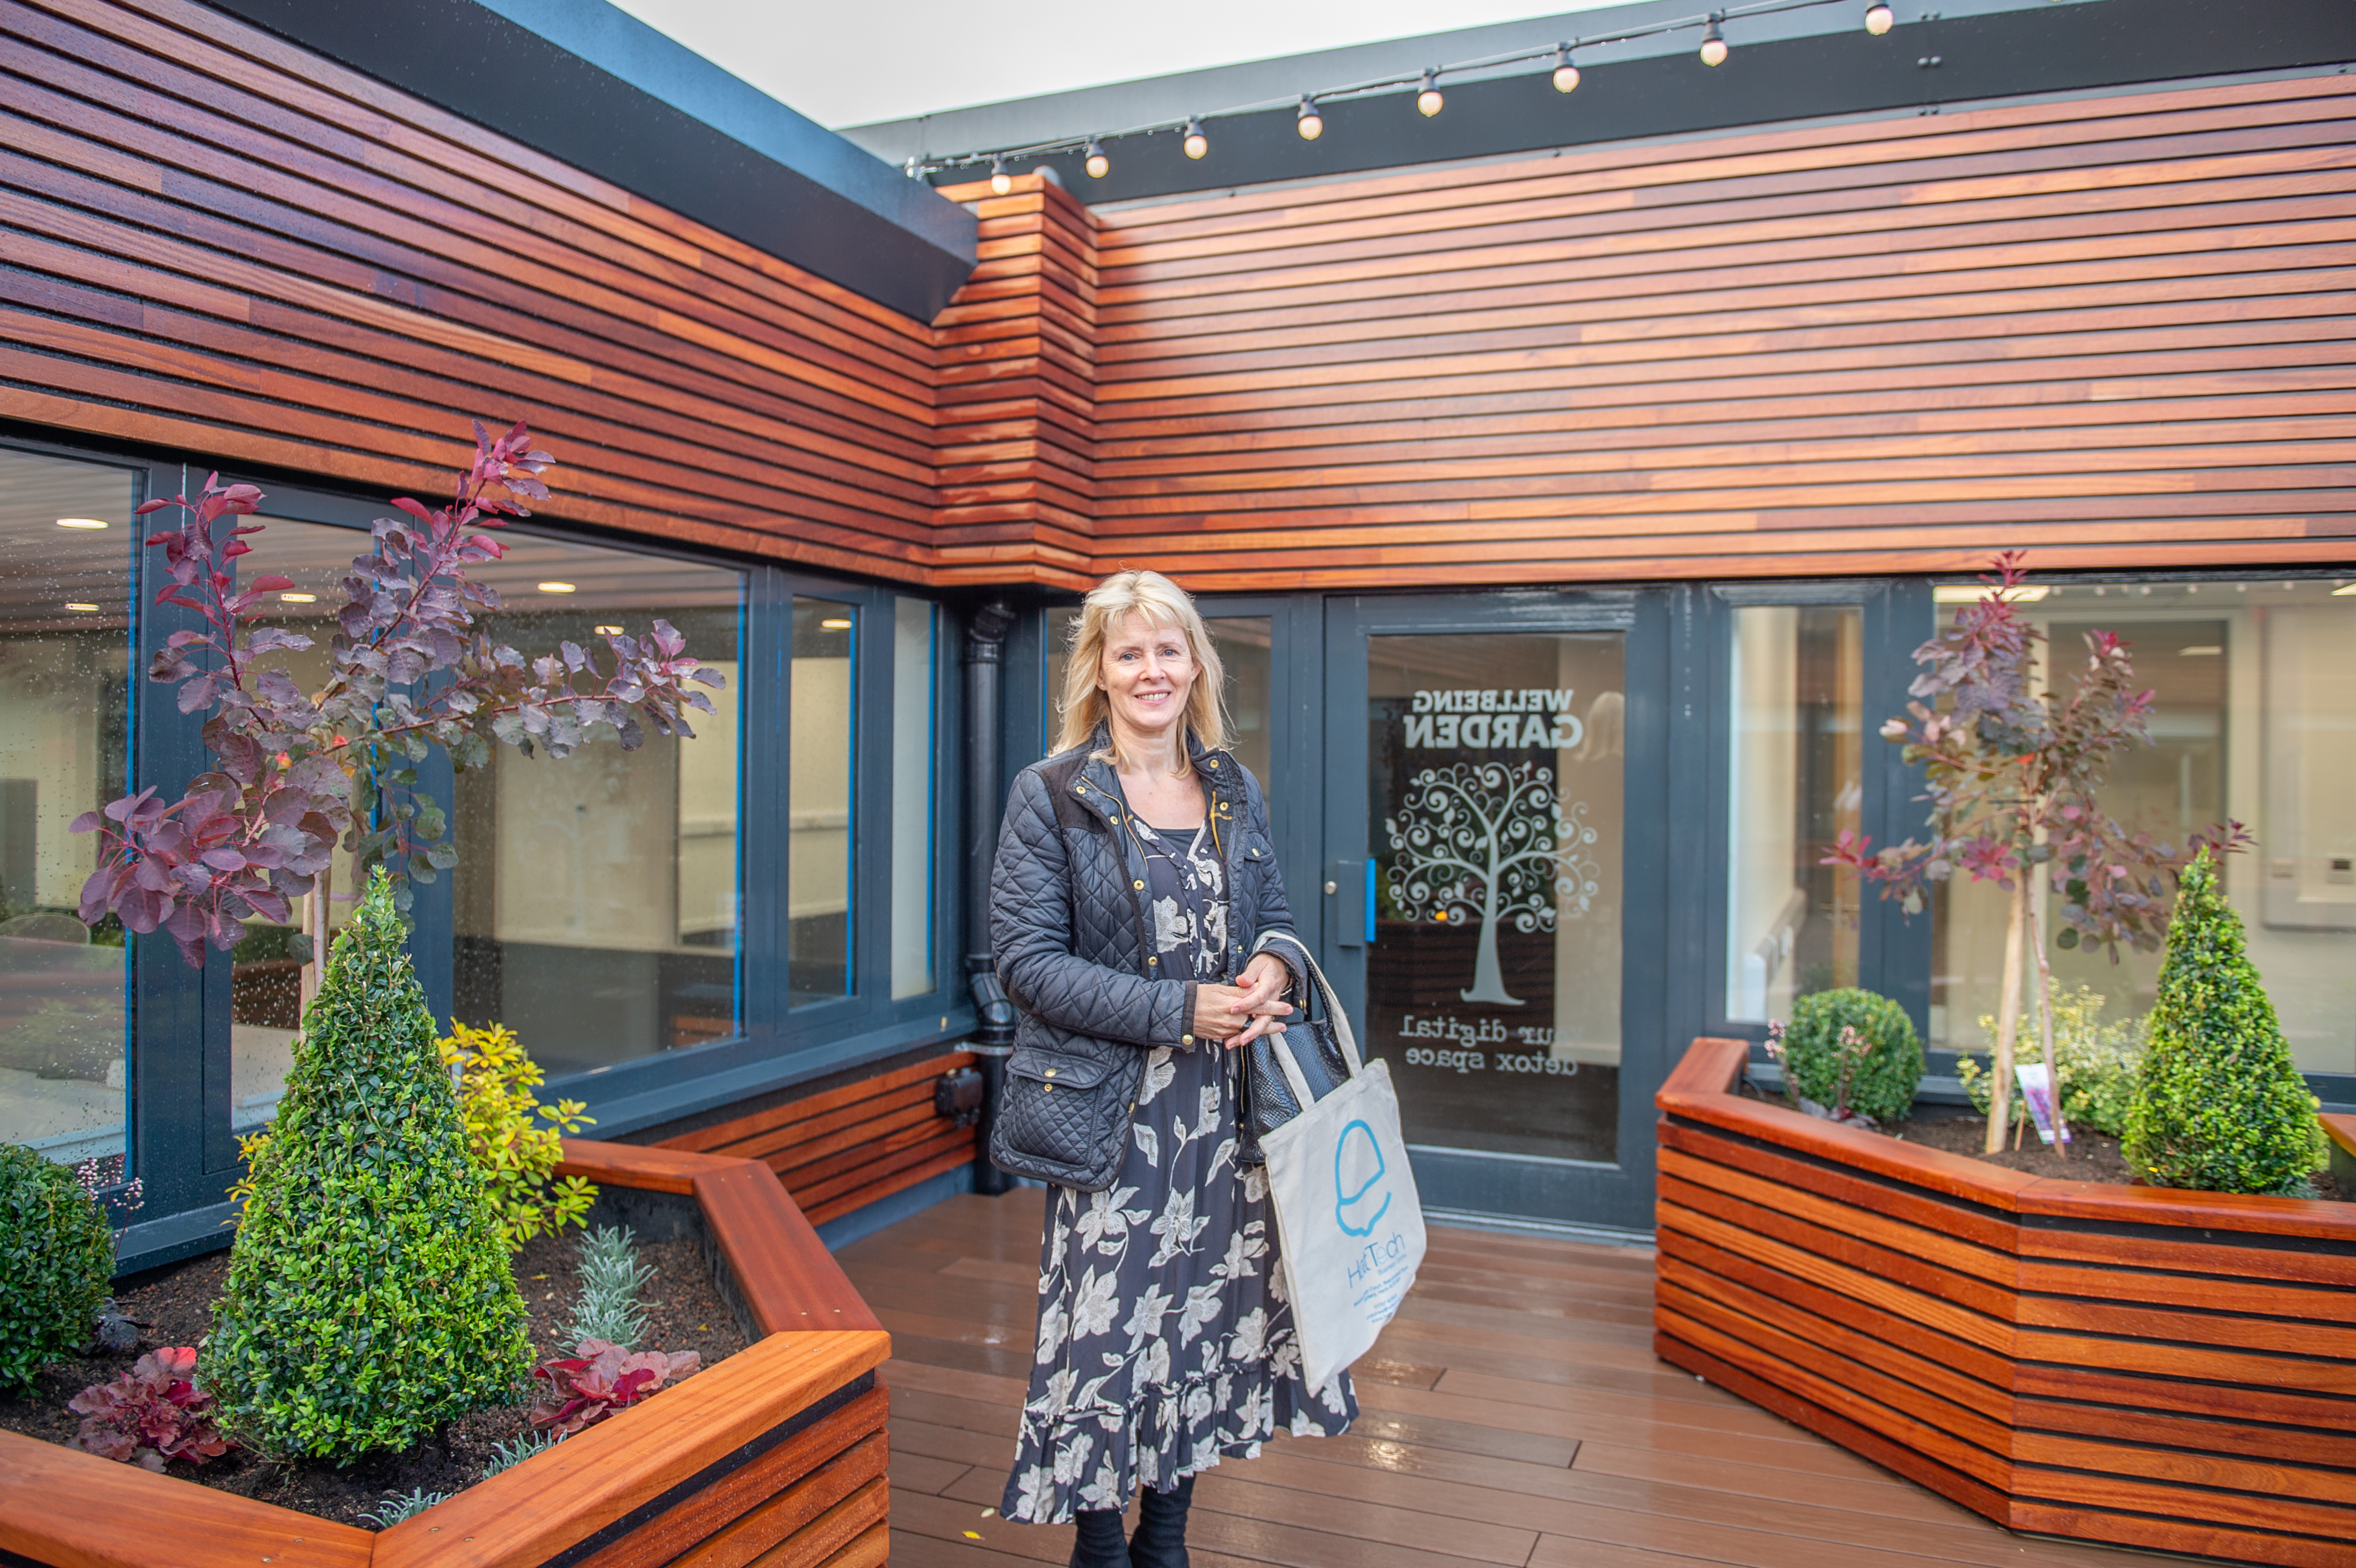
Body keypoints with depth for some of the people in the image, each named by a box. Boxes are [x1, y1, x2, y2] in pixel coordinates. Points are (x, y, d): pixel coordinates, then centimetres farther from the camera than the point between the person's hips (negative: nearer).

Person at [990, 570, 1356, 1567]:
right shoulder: (1051, 795, -7)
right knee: (1109, 1323, 0)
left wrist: (1274, 965, -8)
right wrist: (1179, 1011, -18)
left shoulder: (1235, 789, 9)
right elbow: (1028, 961, -12)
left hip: (1225, 1102, 5)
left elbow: (1276, 912, 17)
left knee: (1208, 1309, 11)